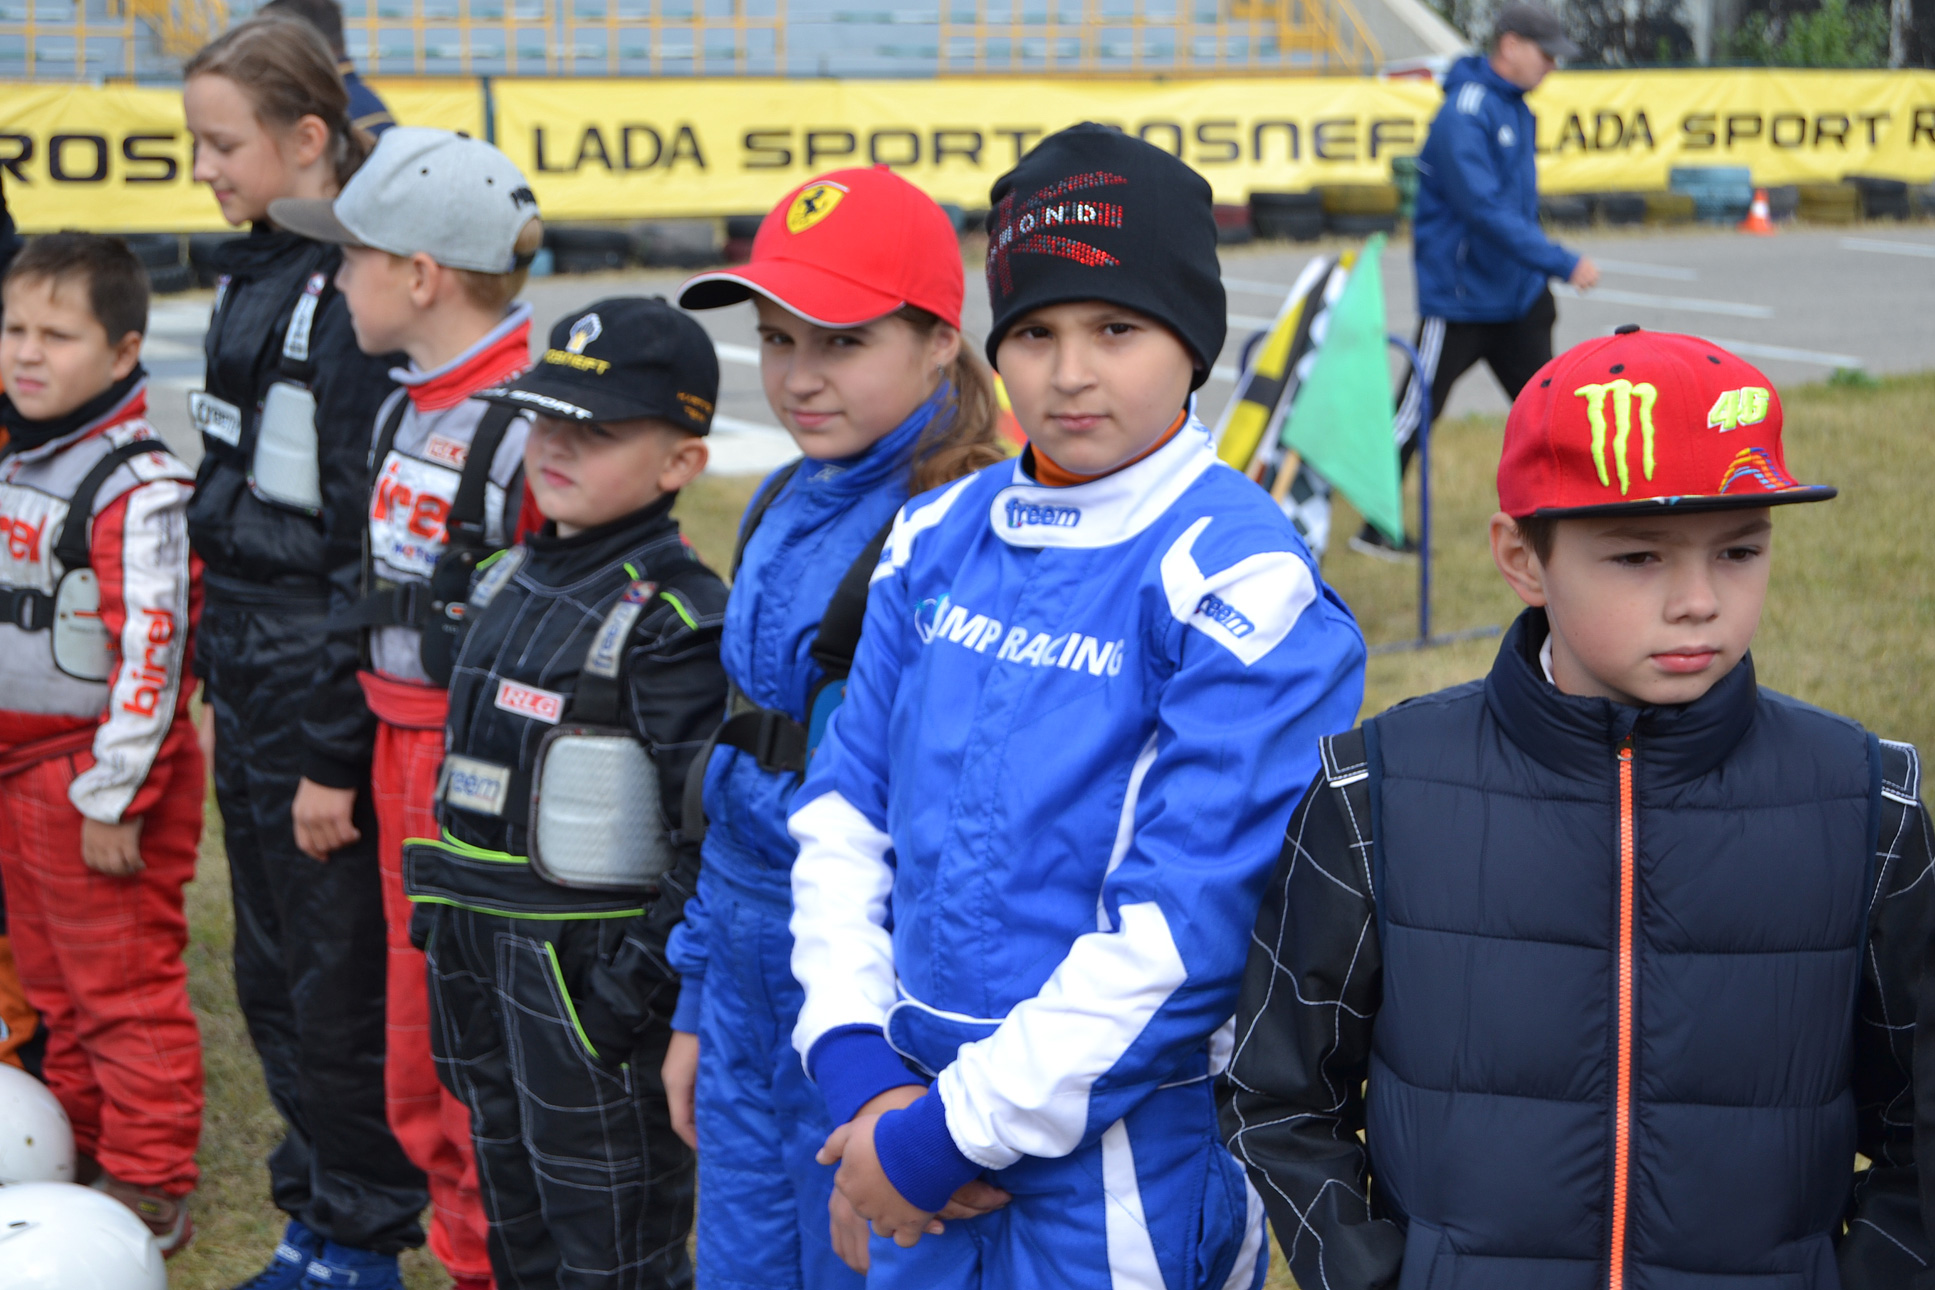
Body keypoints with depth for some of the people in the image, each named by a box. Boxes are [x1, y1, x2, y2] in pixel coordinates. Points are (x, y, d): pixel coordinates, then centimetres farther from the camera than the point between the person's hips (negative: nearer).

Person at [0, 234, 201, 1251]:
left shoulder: (136, 488, -19)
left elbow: (150, 653, -21)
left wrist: (113, 796, -20)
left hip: (99, 775, -9)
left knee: (125, 986, 1)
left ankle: (147, 1187, 11)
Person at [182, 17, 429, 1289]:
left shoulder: (353, 301, -17)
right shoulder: (252, 279, 12)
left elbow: (368, 550, -19)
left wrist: (334, 753, -18)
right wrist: (222, 682, 17)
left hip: (323, 692, -9)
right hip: (252, 681, 9)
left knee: (340, 988, 3)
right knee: (270, 975, 17)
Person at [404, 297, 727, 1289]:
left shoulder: (674, 619, -17)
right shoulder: (511, 581, 8)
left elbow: (708, 828, -20)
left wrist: (642, 976, -22)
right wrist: (442, 911, 18)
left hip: (587, 962, -8)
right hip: (479, 944, 8)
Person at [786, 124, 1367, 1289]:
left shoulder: (1242, 586, -14)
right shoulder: (940, 540, 6)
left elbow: (1182, 925, -18)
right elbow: (845, 809, 8)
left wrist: (954, 1132, -16)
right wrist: (857, 1061, -5)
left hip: (1130, 1167, -5)